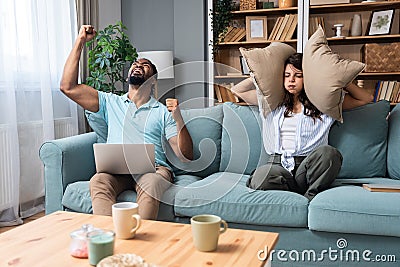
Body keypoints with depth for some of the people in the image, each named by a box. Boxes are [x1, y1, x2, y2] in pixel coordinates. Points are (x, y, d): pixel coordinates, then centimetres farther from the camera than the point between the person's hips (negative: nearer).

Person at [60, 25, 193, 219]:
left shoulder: (162, 112, 19)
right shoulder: (111, 103, 26)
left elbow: (185, 157, 9)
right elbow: (68, 87, 15)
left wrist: (179, 121, -8)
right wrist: (80, 41, 17)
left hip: (153, 168, -1)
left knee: (151, 184, -37)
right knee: (99, 181, -34)